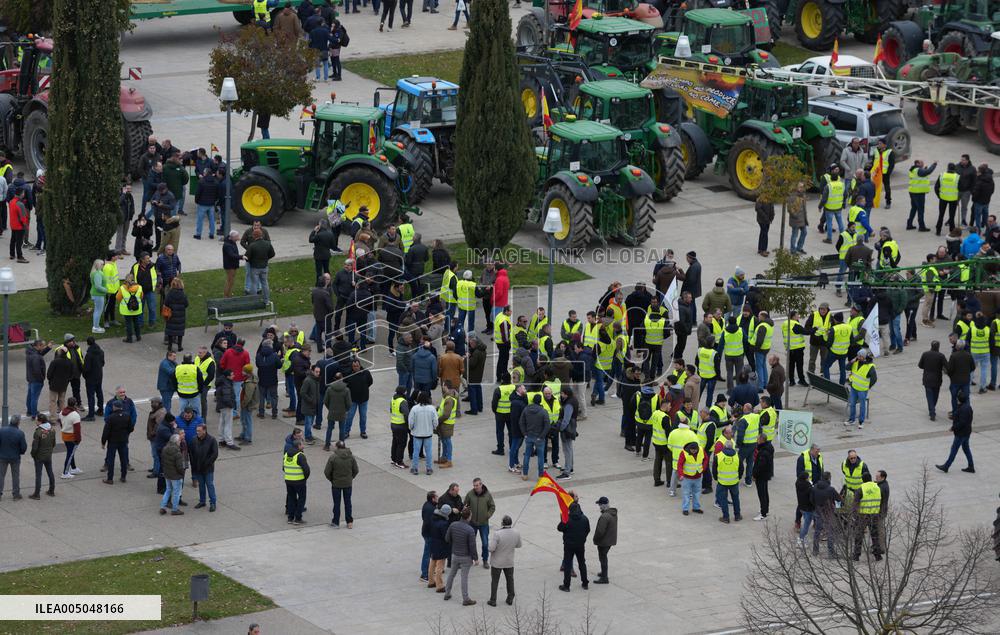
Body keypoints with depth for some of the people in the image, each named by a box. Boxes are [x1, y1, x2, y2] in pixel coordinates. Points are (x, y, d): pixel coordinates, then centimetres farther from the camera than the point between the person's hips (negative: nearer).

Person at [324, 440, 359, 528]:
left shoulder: (333, 457, -15)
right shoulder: (351, 457, -5)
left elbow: (327, 472, -12)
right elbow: (356, 470, 3)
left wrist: (331, 480, 5)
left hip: (336, 484, -3)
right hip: (348, 484, 3)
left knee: (337, 503, 9)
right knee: (347, 502, 13)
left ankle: (336, 522, 16)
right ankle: (349, 522, 17)